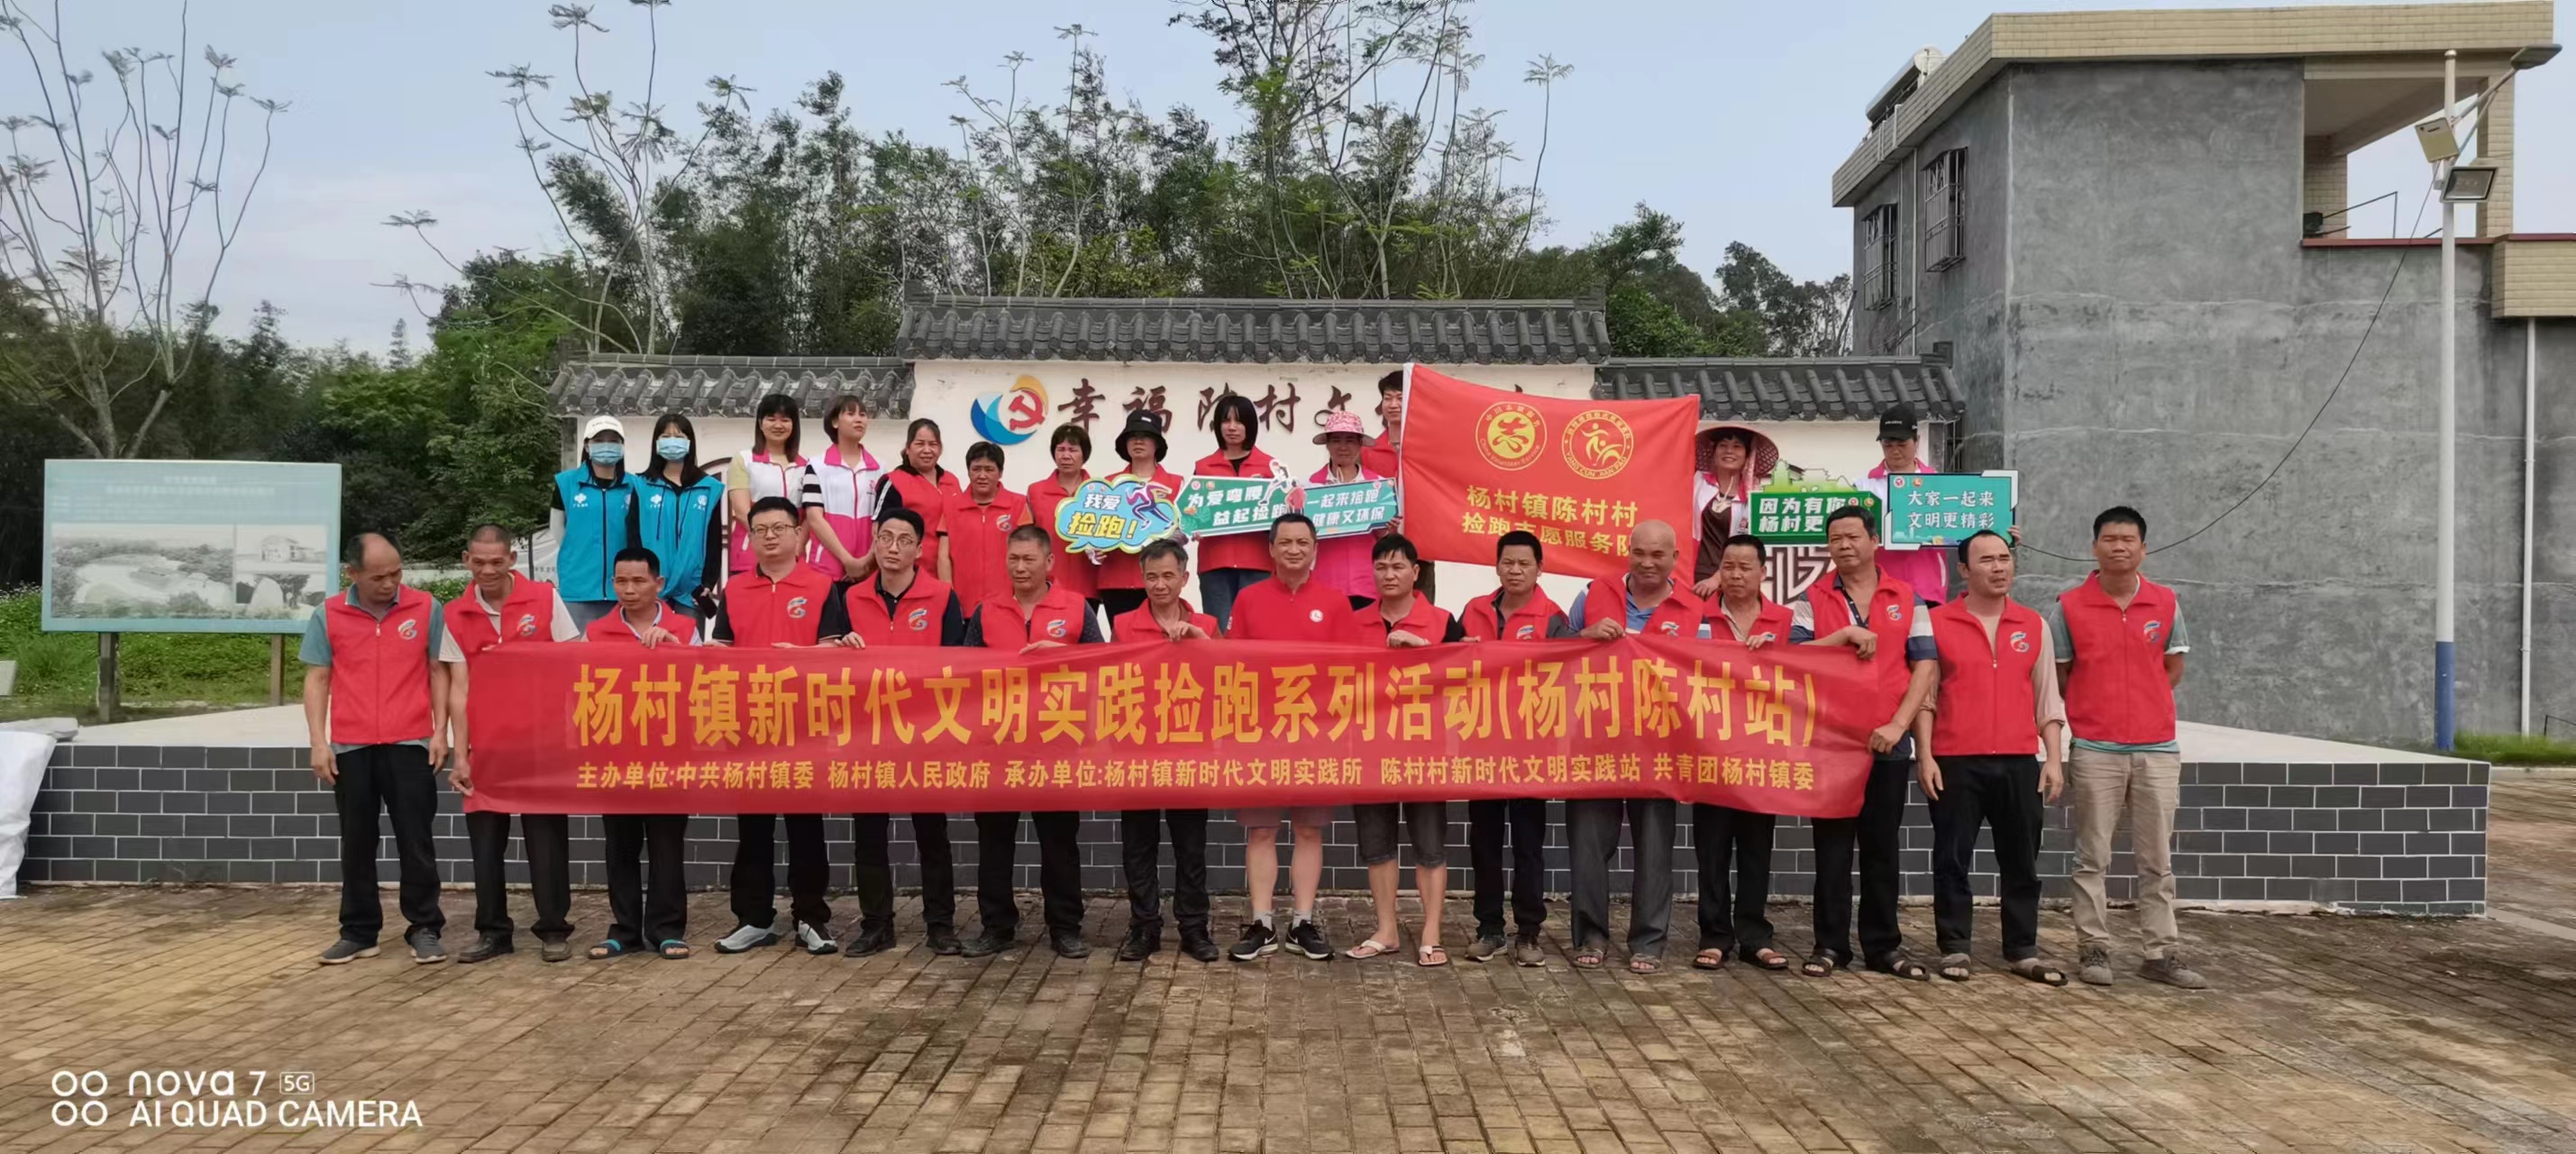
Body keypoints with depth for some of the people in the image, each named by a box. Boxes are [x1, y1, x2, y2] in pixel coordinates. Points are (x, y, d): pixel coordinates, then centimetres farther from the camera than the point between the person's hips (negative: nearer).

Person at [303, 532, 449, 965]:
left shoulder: (426, 609, 1)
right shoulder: (328, 616, 3)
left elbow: (437, 670, 4)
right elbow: (317, 679, 4)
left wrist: (440, 730, -3)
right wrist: (319, 742, -3)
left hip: (410, 744, -2)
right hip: (351, 747, 2)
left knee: (415, 840, 2)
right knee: (356, 843, 10)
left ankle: (424, 929, 10)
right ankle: (359, 932, 19)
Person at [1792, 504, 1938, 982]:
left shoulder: (1908, 599, 6)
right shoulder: (1811, 600, 4)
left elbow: (1926, 667, 0)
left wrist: (1898, 724, -11)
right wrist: (1844, 634, -19)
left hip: (1888, 742, 1)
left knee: (1882, 847, 7)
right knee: (1832, 846, 3)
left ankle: (1884, 945, 15)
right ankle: (1830, 944, 9)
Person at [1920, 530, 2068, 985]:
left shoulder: (2034, 625, 10)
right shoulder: (1937, 622, 1)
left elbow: (2047, 699, 12)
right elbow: (1924, 694, 0)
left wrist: (2053, 758, 6)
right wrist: (1924, 755, -7)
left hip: (2020, 762, 3)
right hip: (1956, 762, -3)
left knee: (2022, 862, 7)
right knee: (1952, 860, 3)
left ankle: (2022, 951, 17)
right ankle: (1954, 949, 12)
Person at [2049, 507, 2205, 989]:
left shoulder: (2165, 603, 4)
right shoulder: (2069, 606, -3)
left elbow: (2173, 667, 15)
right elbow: (2057, 674, 6)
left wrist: (2139, 703, 10)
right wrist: (2094, 707, 6)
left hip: (2158, 749, 2)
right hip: (2095, 751, -2)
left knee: (2157, 860, 7)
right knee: (2092, 857, 3)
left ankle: (2162, 953, 13)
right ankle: (2093, 948, 11)